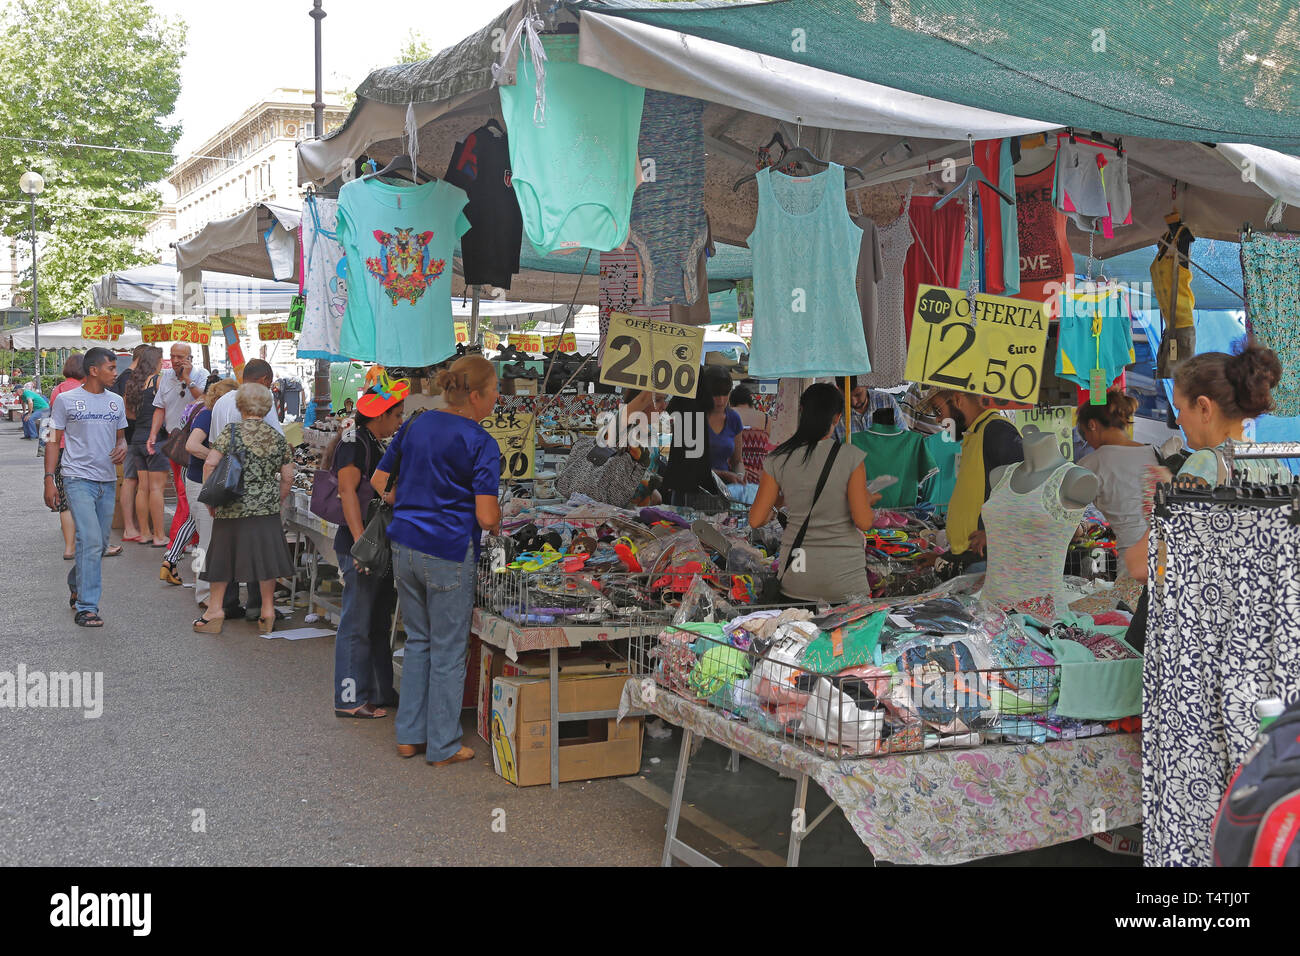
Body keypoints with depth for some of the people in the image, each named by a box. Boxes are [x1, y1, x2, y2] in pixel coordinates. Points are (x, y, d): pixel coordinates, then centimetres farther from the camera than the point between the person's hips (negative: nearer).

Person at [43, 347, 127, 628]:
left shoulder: (116, 402, 12)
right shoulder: (66, 400, -2)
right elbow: (54, 440, 0)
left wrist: (122, 447, -3)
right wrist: (49, 480, -6)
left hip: (107, 481, 6)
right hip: (79, 479, -6)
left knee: (100, 544, 12)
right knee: (91, 541, -14)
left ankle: (76, 585, 38)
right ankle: (86, 607, -8)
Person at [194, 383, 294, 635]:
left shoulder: (231, 432, -5)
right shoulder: (277, 438, 4)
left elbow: (210, 464, -11)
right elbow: (288, 477, 6)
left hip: (232, 508, -2)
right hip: (266, 509, 2)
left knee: (223, 555, 10)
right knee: (265, 556, 10)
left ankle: (215, 609, 14)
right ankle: (267, 611, 14)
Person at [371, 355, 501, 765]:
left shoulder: (415, 425, 7)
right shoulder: (481, 444, -13)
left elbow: (379, 482, 13)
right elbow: (487, 518, -18)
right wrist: (496, 525, 3)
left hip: (405, 547, 7)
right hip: (450, 555, -6)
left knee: (418, 641, 20)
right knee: (448, 651, 7)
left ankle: (409, 736, 27)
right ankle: (443, 747, 17)